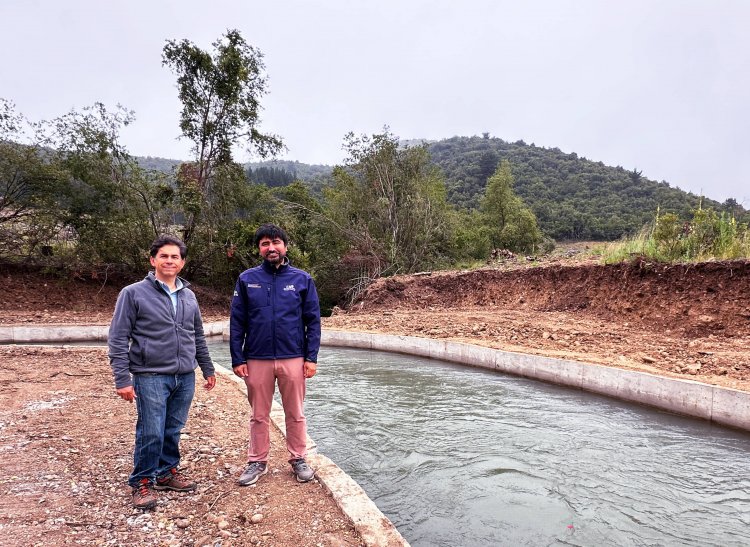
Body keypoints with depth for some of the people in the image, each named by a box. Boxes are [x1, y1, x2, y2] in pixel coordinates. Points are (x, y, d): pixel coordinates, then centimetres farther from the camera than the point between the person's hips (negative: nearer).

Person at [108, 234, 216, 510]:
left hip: (185, 378, 5)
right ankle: (142, 481, 20)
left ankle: (167, 471, 33)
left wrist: (208, 369, 19)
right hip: (151, 377, -4)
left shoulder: (189, 296, 11)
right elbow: (118, 339, -6)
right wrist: (122, 379, -11)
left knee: (173, 431, 14)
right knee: (151, 433, 0)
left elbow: (198, 337, 18)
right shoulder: (133, 293, -4)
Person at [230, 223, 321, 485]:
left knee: (295, 414, 12)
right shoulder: (246, 279, 1)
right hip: (257, 360, 1)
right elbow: (236, 323, 2)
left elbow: (313, 321, 0)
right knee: (259, 416, 15)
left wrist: (311, 358, -6)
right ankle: (257, 461, 31)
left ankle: (298, 459, 29)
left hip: (293, 359, 0)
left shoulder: (302, 279, -1)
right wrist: (237, 359, -3)